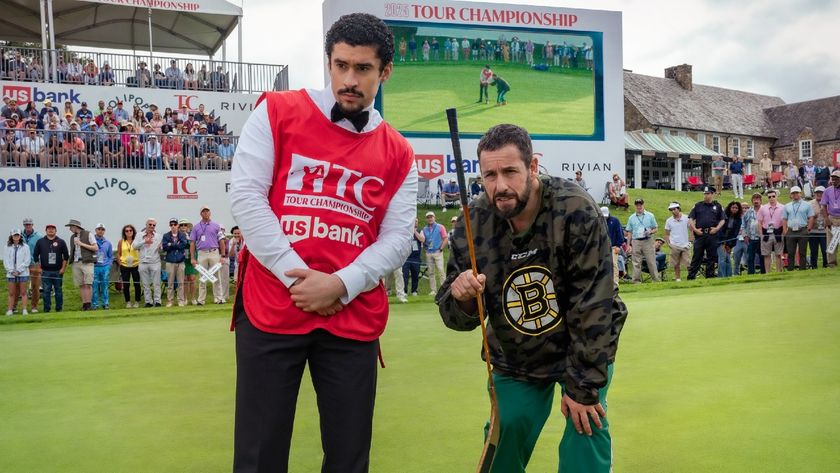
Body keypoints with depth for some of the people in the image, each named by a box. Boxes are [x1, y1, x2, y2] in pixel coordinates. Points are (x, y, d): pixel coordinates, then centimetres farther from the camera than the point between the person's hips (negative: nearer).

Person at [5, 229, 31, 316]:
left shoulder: (25, 247, 0)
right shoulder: (8, 247, 5)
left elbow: (27, 260, -3)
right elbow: (6, 260, 3)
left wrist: (19, 270, -8)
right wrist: (12, 271, -6)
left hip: (23, 273, -2)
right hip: (11, 274, 2)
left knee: (23, 292, 2)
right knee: (11, 293, 6)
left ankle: (24, 310, 4)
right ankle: (10, 310, 10)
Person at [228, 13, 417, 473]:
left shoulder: (398, 154, 8)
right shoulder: (277, 111, 2)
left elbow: (397, 239, 3)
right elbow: (245, 197, -5)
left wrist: (340, 285, -13)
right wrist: (296, 275, -12)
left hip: (355, 320, 2)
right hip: (270, 309, -2)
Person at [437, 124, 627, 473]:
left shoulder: (576, 211, -28)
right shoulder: (474, 224, -16)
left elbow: (593, 307, -25)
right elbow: (457, 319, -9)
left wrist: (583, 386, -20)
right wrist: (460, 297, -34)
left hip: (586, 347, -2)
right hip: (514, 359, 3)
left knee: (586, 427, -13)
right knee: (505, 430, 4)